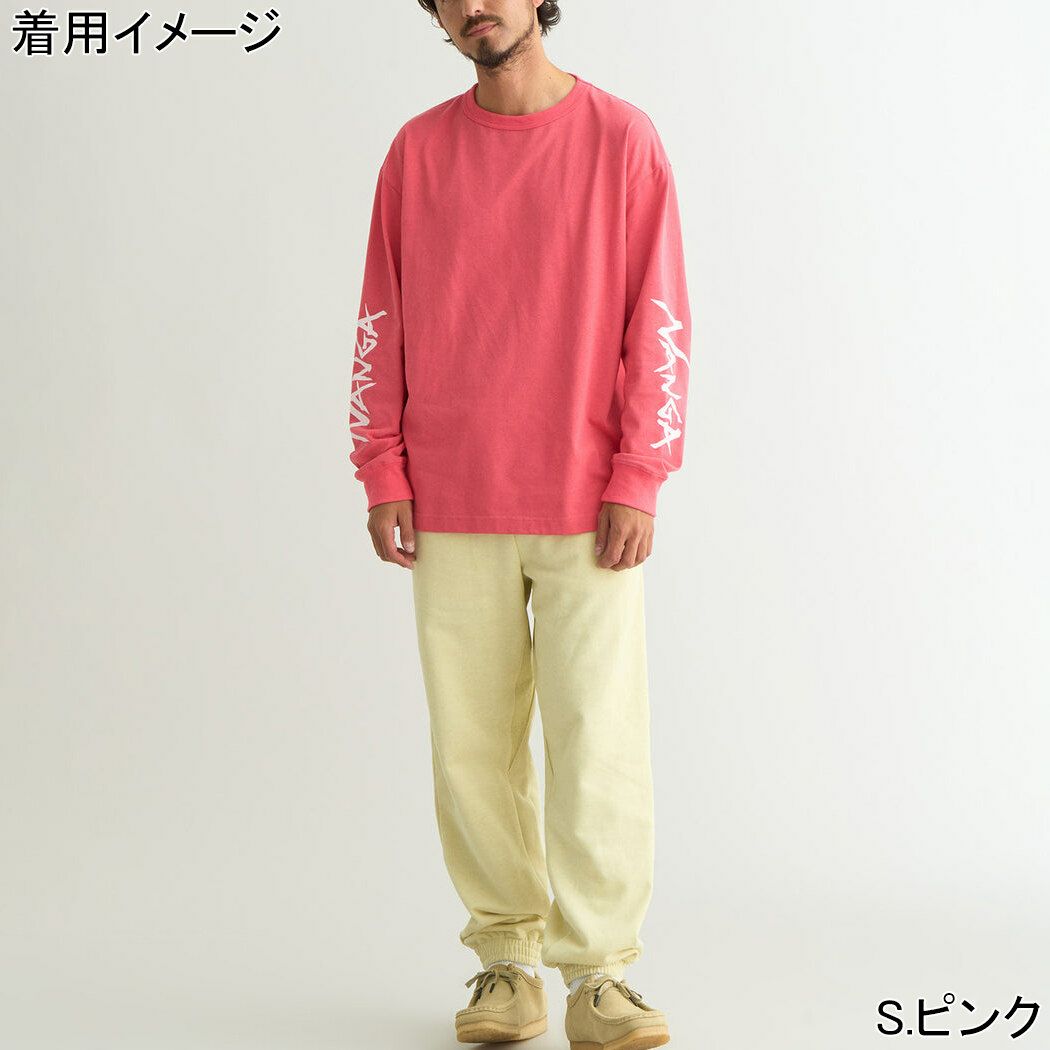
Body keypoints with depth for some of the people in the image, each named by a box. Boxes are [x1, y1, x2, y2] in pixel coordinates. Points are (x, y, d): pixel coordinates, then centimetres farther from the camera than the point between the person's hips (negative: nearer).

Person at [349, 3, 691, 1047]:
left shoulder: (622, 137, 2)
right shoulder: (417, 150, 9)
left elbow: (659, 318, -1)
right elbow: (381, 323, 10)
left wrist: (637, 481, -8)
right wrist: (382, 475, 1)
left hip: (588, 509, -2)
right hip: (453, 511, 2)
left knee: (599, 740, -4)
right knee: (473, 745, 4)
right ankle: (505, 963, 16)